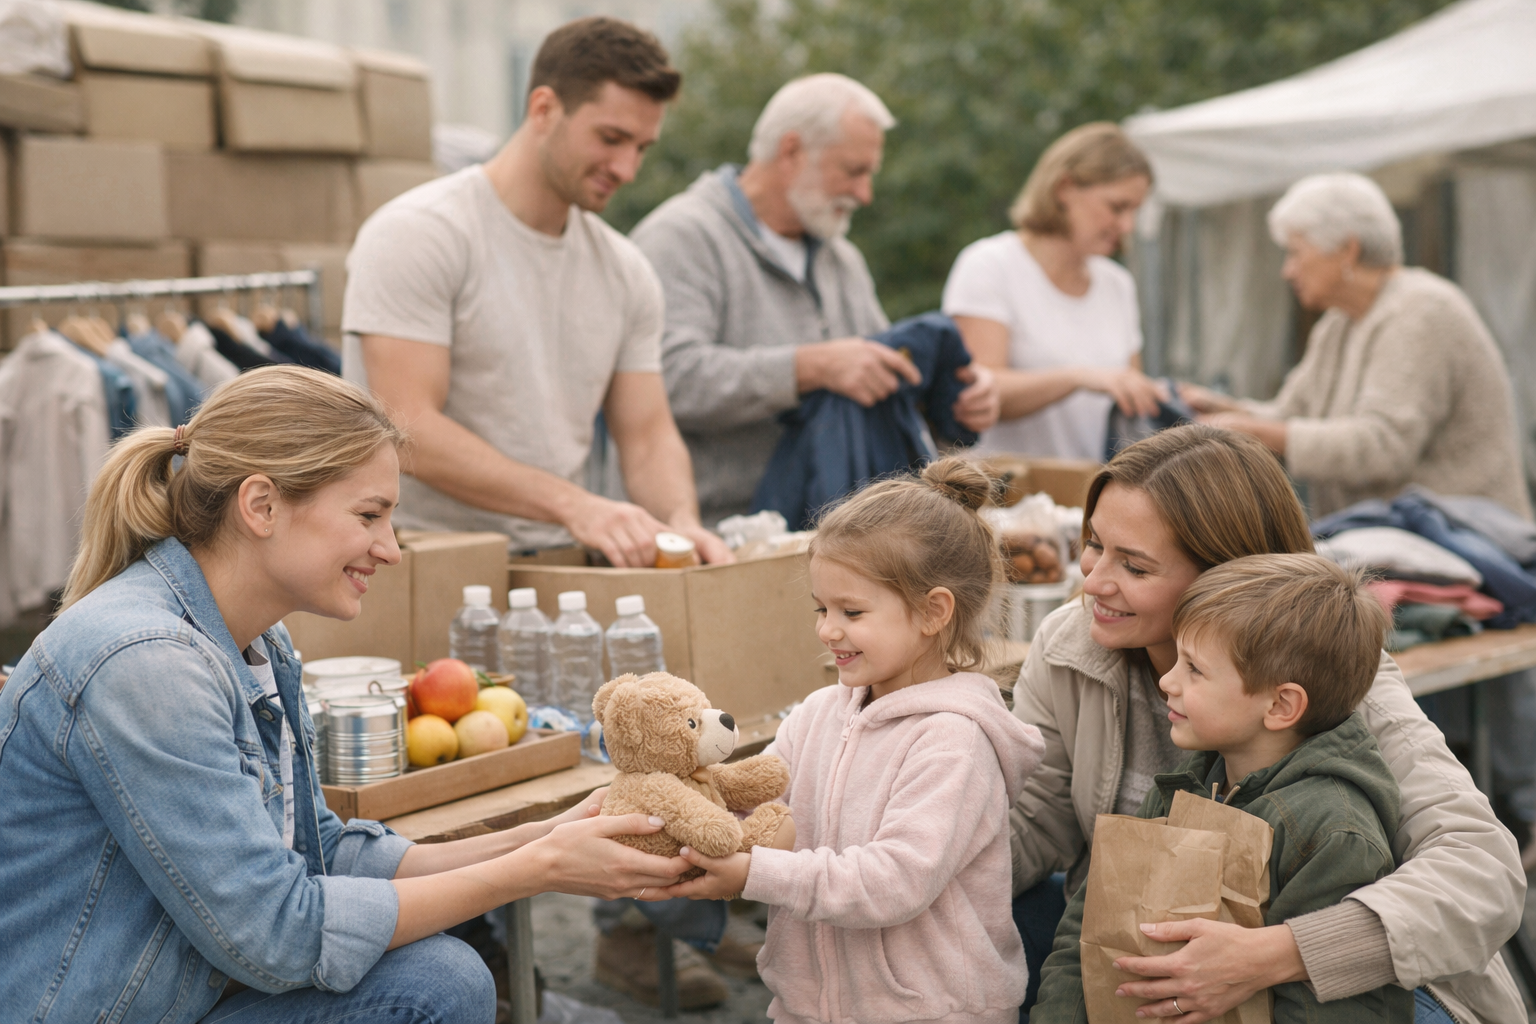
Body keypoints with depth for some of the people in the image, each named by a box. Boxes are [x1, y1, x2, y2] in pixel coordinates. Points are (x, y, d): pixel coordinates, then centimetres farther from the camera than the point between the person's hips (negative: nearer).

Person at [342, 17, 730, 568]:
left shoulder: (626, 272, 12)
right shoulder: (415, 234, -8)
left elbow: (649, 436, 11)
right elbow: (410, 430, -17)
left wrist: (682, 520, -11)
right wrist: (574, 504, -25)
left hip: (557, 565, 6)